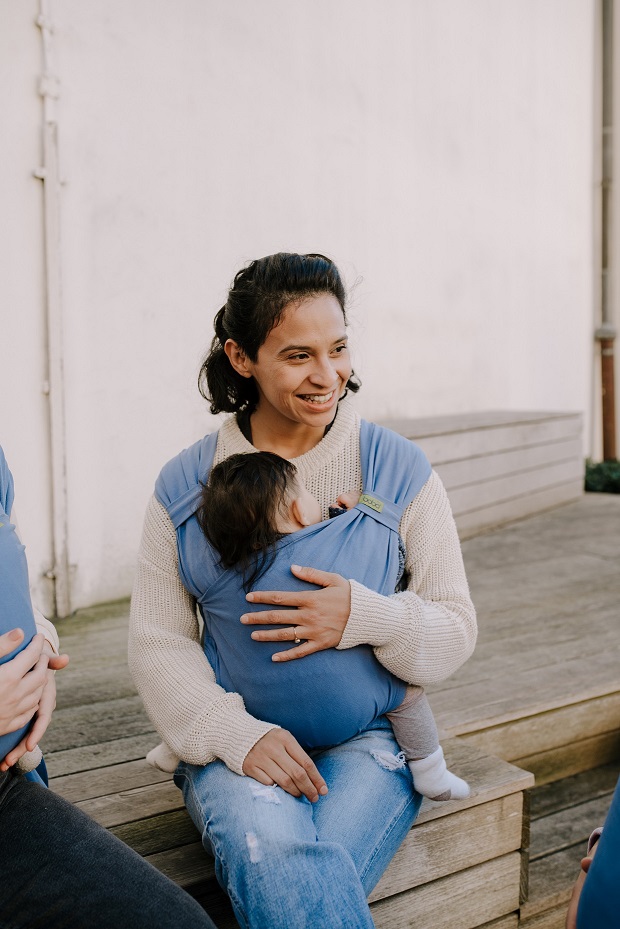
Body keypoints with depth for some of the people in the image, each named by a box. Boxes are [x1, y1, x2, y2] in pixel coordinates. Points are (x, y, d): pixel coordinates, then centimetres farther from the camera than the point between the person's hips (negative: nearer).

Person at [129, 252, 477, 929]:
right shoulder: (185, 486, 1)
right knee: (274, 852, -31)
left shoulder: (400, 471, -1)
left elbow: (456, 631, 1)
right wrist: (237, 733, -17)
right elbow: (156, 642, 0)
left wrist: (363, 618, -21)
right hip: (236, 737, 1)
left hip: (368, 737, 0)